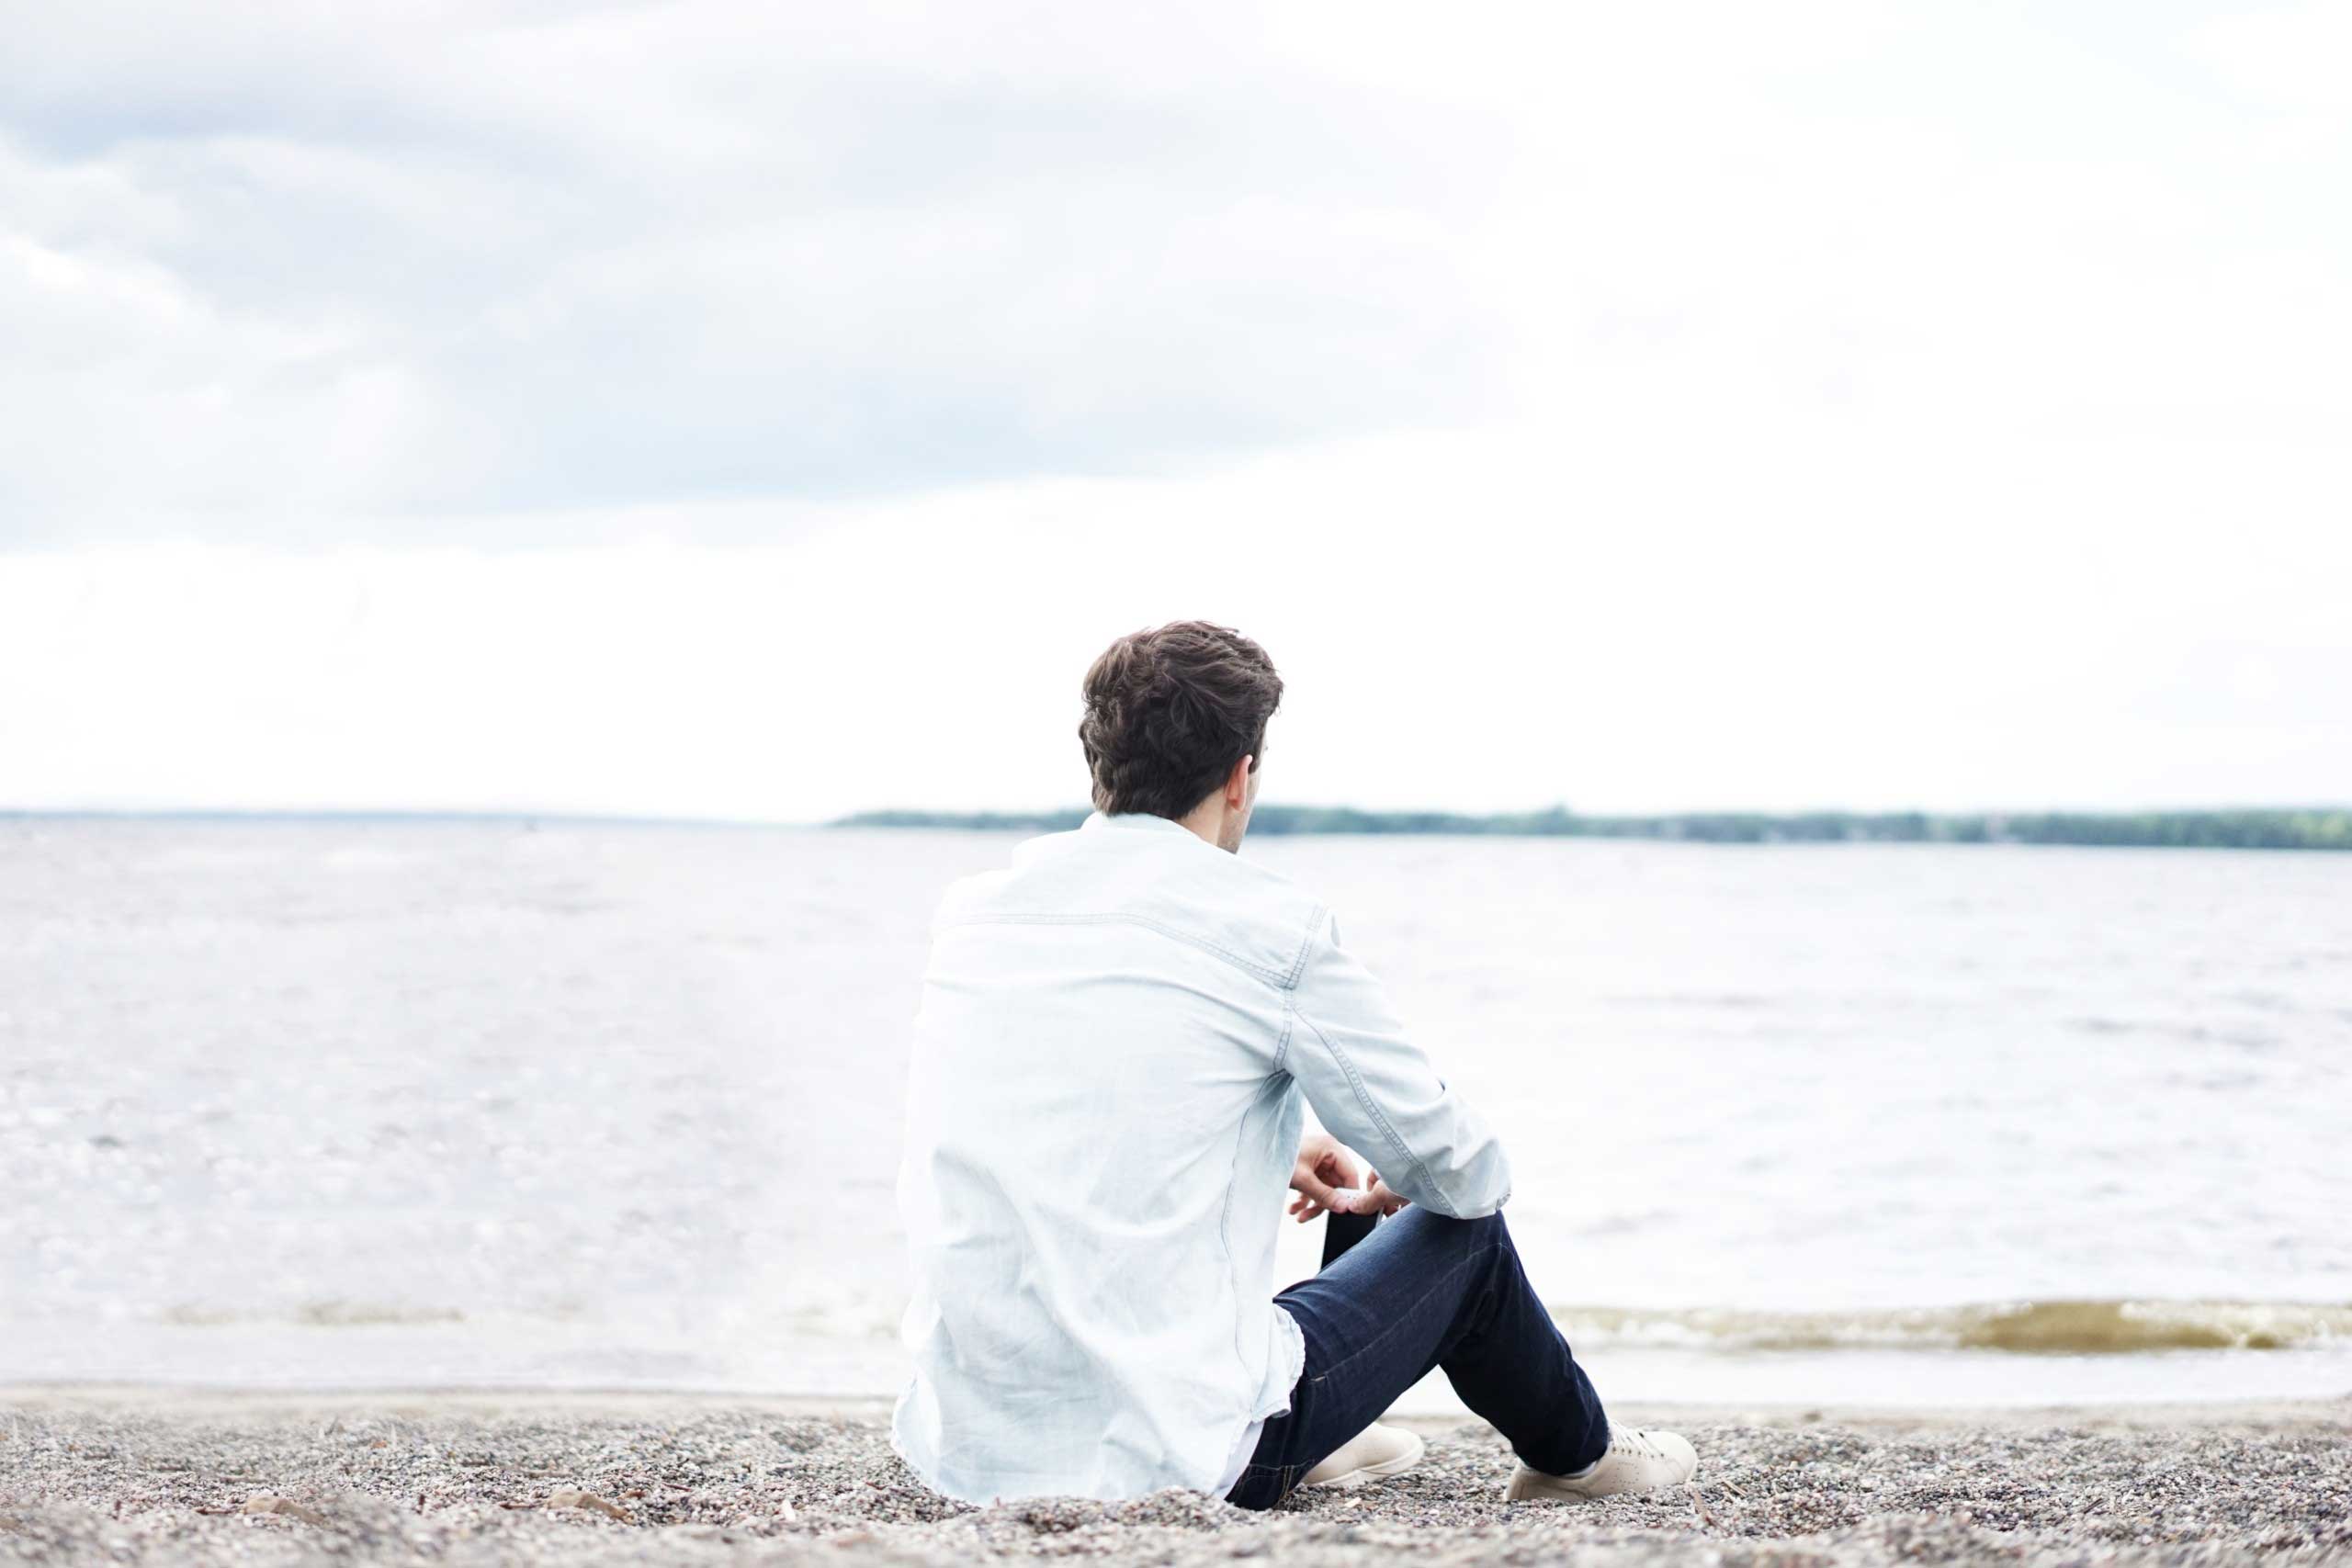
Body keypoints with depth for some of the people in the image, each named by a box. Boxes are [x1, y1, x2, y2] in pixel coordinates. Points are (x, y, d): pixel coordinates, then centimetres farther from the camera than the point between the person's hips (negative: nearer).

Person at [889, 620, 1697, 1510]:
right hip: (1178, 1456, -6)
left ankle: (1310, 1449, 52)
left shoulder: (971, 911, 6)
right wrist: (1391, 1189, 25)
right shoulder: (1272, 927, -9)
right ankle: (1575, 1453, 45)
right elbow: (1463, 1175, 1)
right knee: (1462, 1233, 18)